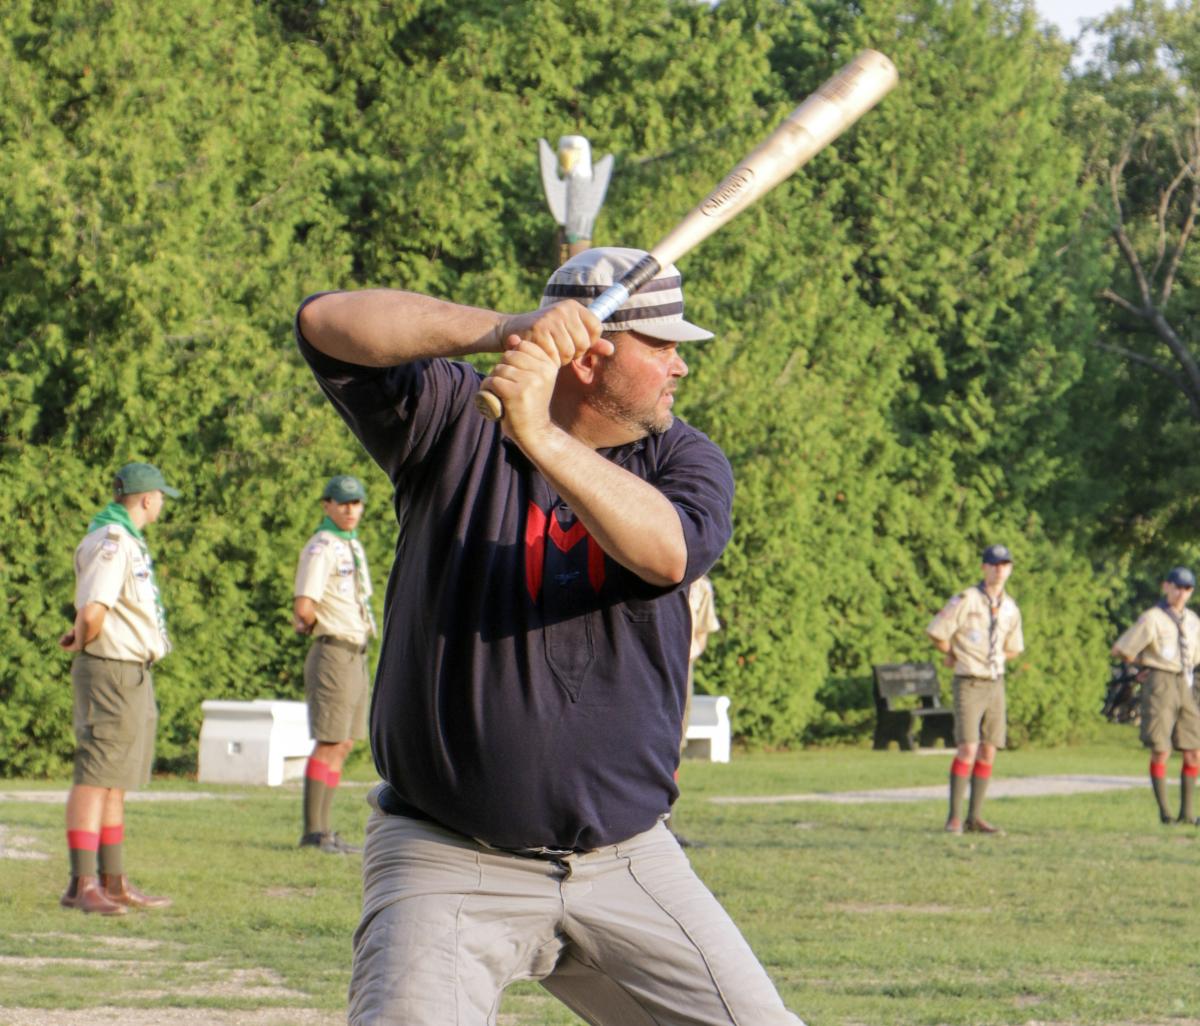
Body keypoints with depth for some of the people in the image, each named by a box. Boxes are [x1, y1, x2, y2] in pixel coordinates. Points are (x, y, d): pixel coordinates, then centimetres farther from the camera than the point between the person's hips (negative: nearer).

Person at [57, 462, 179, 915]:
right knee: (95, 776, -10)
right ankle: (82, 885, -11)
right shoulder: (110, 542, -16)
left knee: (115, 781, 14)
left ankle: (113, 882, 20)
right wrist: (83, 641, -8)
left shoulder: (127, 541, 16)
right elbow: (92, 611, -27)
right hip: (111, 670, -10)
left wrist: (79, 637, 11)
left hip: (135, 674, 10)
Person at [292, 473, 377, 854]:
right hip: (333, 653, -9)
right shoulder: (321, 547, -13)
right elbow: (303, 608, -22)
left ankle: (323, 829, 15)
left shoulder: (353, 546, 17)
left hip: (357, 657, 9)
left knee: (343, 745, 11)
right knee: (328, 744, -9)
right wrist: (312, 623, -1)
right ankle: (313, 831, -7)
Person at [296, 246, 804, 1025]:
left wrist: (545, 439, -31)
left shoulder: (683, 460, 5)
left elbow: (666, 550, -18)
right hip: (449, 867, -3)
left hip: (628, 865, 3)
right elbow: (326, 323, -13)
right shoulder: (454, 431, 0)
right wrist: (502, 330, -23)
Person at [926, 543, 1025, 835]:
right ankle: (954, 817, -11)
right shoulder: (965, 601, -10)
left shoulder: (1010, 608, 9)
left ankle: (975, 816, 9)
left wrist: (990, 659, 11)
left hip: (995, 683, 6)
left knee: (988, 753, 4)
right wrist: (956, 655, 5)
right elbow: (936, 633, -9)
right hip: (969, 684, -6)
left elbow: (1013, 649, 23)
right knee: (968, 749, -14)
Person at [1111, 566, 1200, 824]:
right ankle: (1164, 811, 3)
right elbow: (1119, 650, -8)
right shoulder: (1152, 619, -7)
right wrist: (1144, 661, 7)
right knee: (1161, 752, -6)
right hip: (1159, 684, -6)